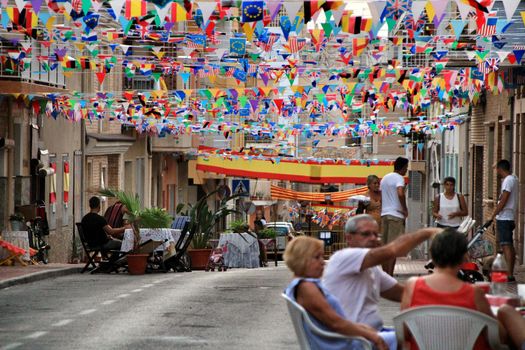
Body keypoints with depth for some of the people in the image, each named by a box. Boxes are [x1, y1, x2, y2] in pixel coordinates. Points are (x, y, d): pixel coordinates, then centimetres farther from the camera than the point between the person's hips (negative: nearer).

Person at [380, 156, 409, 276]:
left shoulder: (385, 178, 18)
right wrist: (405, 209, -14)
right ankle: (390, 276, -12)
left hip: (384, 214, 8)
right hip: (396, 215, -8)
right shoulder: (399, 178, -8)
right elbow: (400, 194, -25)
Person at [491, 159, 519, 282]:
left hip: (504, 218, -10)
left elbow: (503, 201, -17)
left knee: (506, 246, -13)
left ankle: (510, 275, -19)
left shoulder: (508, 180, -14)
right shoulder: (513, 179, 16)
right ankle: (511, 274, 17)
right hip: (509, 218, 10)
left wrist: (493, 216, -14)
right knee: (509, 246, 12)